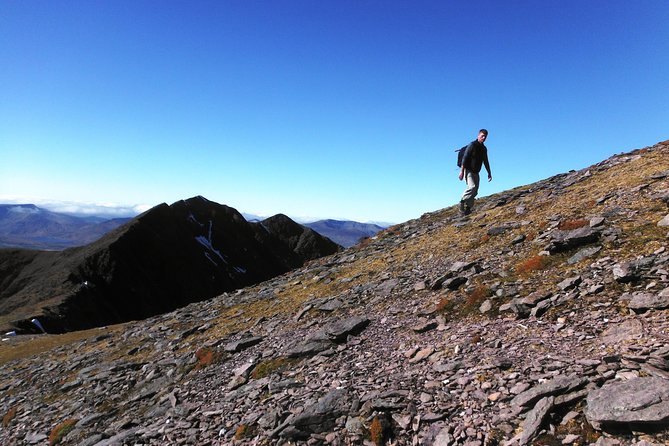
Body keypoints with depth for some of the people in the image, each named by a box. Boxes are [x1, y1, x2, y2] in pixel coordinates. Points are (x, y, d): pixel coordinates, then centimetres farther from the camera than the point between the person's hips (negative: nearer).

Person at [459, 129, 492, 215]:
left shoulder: (484, 148, 14)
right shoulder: (472, 145, -9)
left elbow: (486, 162, 23)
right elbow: (465, 158, -15)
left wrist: (489, 173, 20)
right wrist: (462, 171, -22)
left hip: (476, 173, 8)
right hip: (468, 171, -8)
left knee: (474, 192, 0)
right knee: (472, 186, -26)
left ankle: (468, 208, 4)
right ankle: (462, 202, -13)